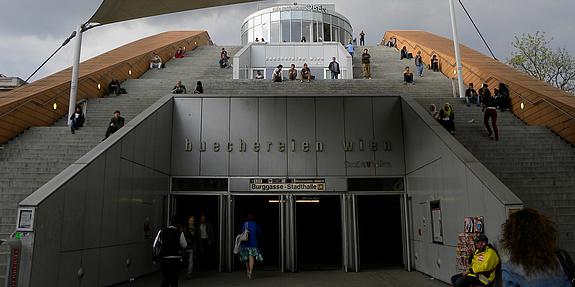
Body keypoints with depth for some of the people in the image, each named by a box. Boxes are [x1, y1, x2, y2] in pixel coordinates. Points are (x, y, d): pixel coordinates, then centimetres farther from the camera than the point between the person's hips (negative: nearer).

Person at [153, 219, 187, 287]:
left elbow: (155, 245, 5)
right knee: (174, 280, 6)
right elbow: (184, 245, 4)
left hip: (163, 259, 4)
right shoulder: (179, 233, -8)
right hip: (175, 259, -3)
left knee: (165, 279, 17)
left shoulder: (161, 232, 2)